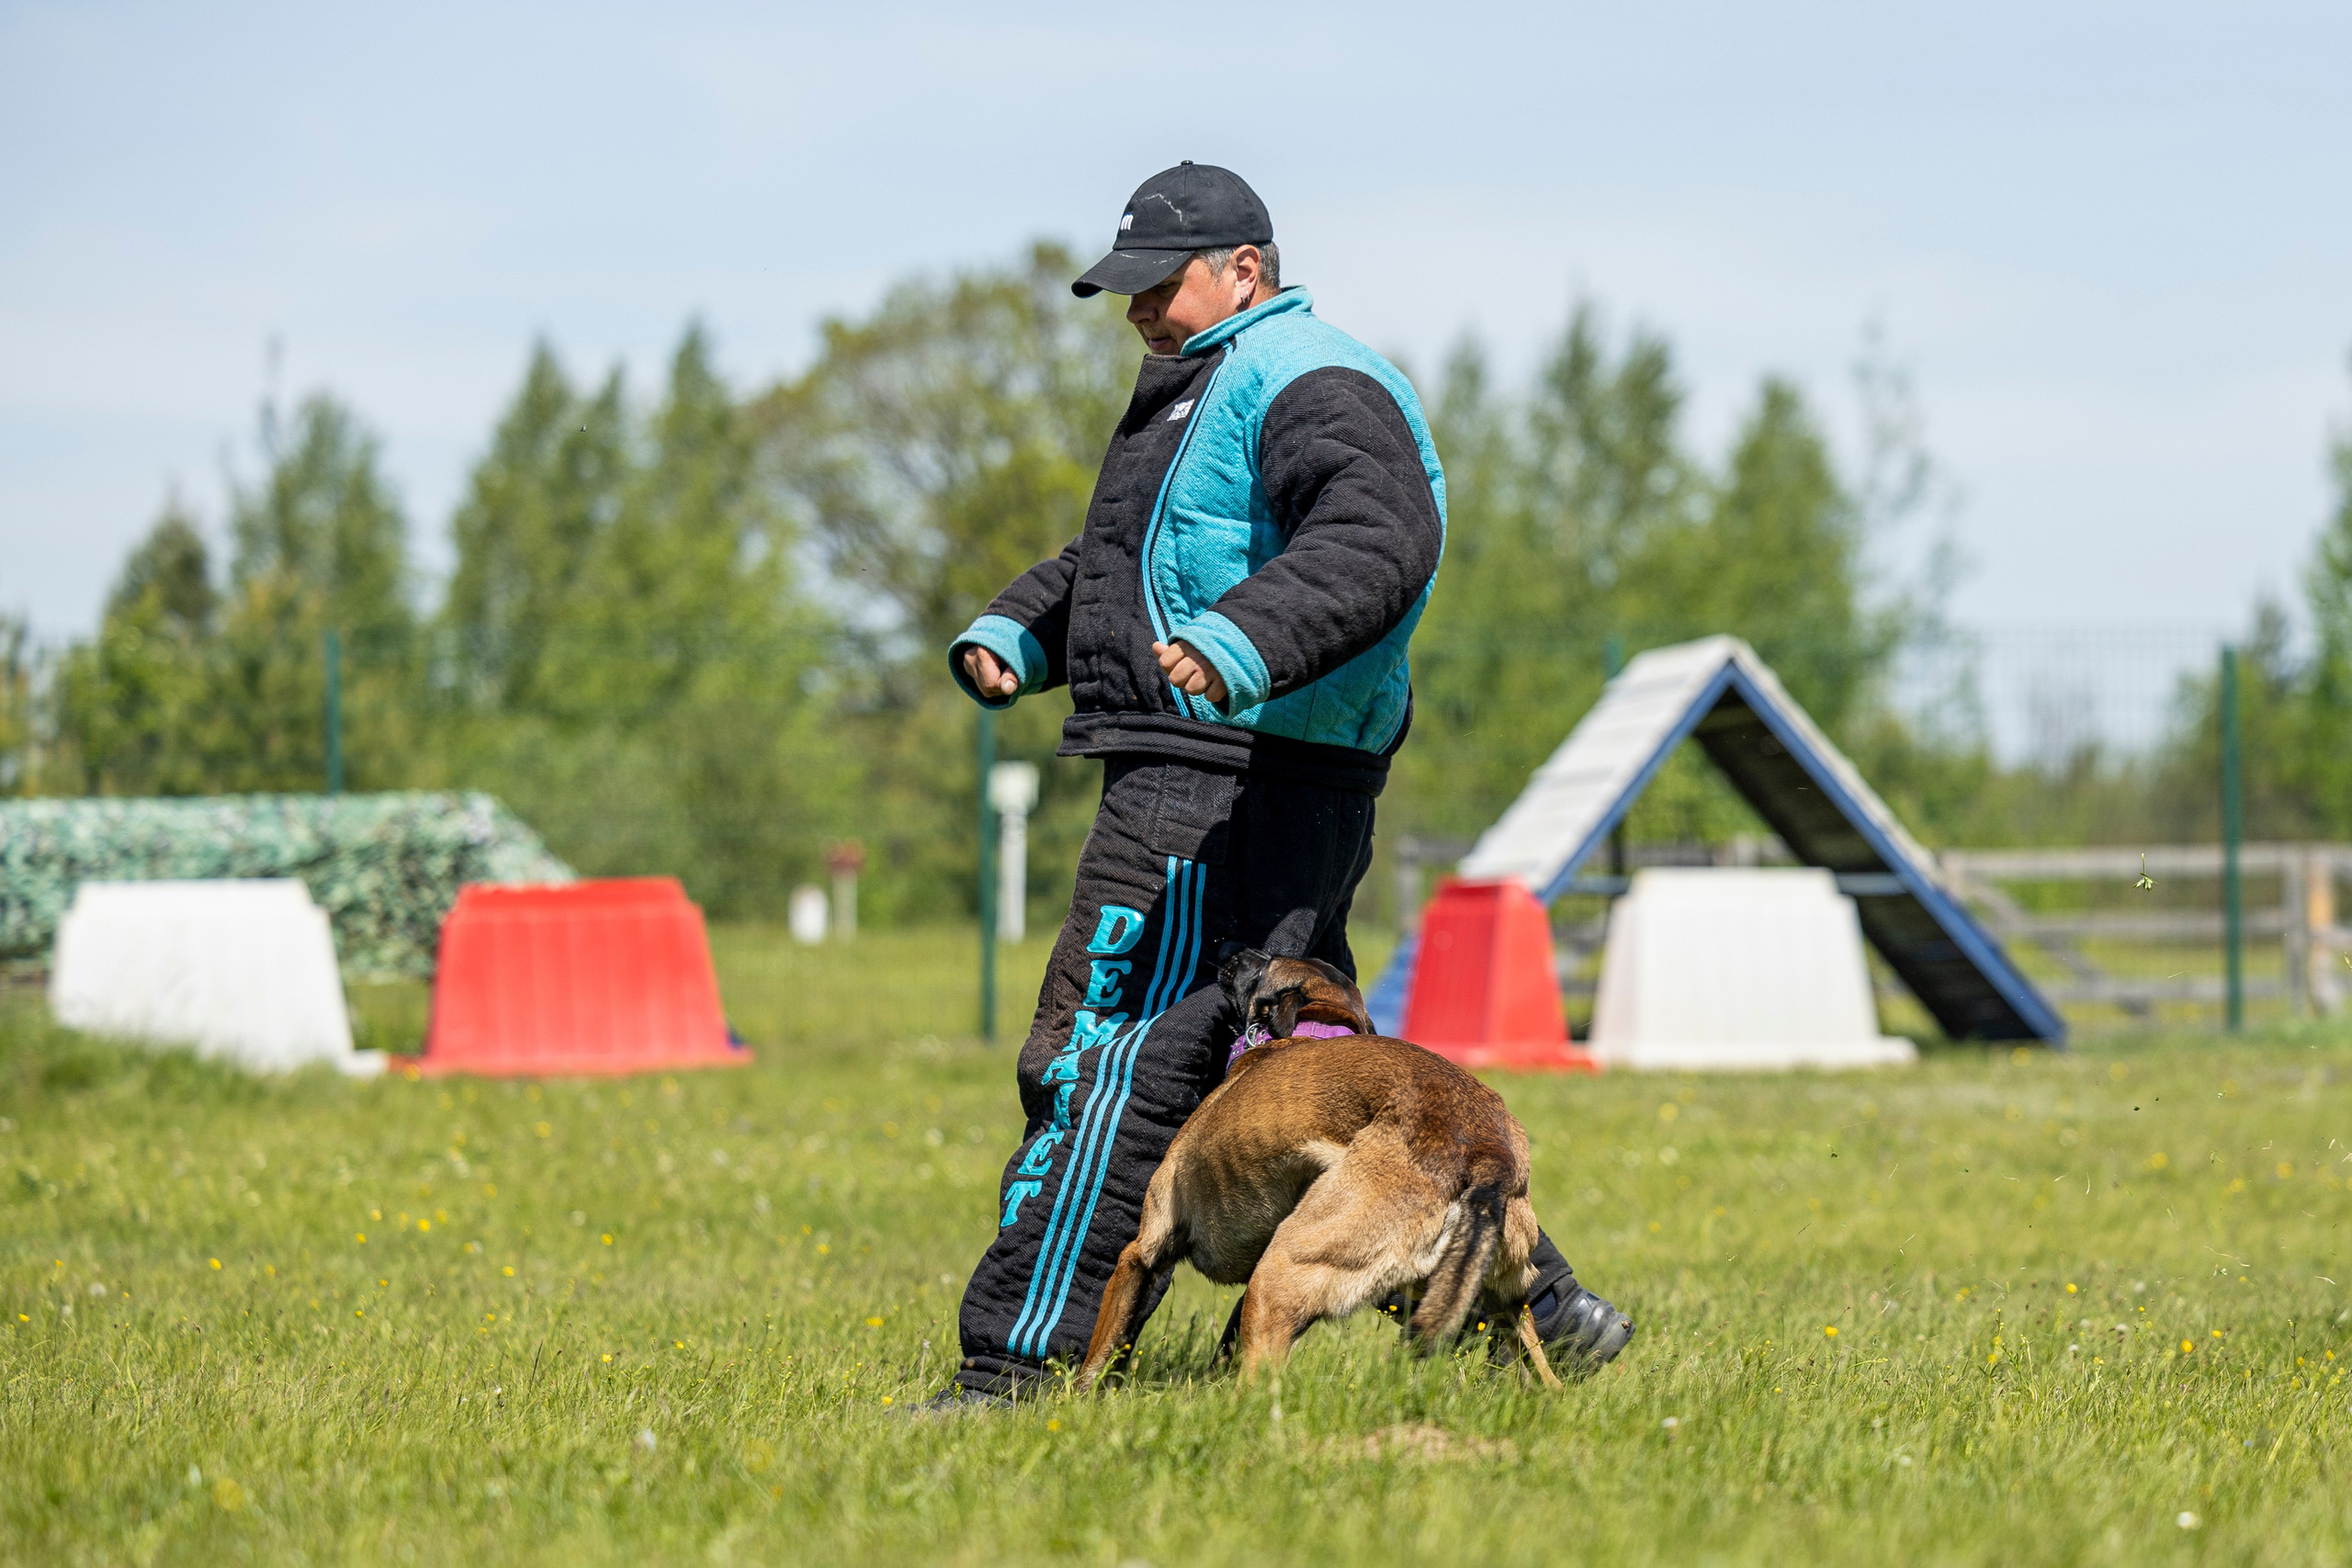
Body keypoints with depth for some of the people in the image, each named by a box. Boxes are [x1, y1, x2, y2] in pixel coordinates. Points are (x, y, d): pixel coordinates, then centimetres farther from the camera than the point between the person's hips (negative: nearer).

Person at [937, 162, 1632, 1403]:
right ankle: (1534, 1305, 19)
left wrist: (1243, 641, -42)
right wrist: (1015, 632, 16)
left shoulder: (1305, 385, -11)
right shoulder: (1206, 392, 24)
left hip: (1231, 781, -11)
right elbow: (1124, 557, 34)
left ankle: (1019, 1368, -12)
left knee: (1108, 1063, -12)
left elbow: (1379, 539, -28)